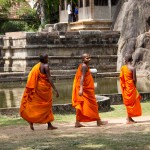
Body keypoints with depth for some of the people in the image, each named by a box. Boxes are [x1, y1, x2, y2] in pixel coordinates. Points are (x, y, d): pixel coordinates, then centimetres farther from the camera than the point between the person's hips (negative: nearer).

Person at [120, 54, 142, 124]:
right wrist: (134, 86, 4)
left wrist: (123, 86, 9)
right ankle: (129, 119, 3)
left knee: (128, 102, 16)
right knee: (131, 102, 2)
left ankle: (129, 117, 19)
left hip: (125, 86, 5)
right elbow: (134, 79, -13)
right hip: (131, 87, -5)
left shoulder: (122, 68, 1)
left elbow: (121, 77, 1)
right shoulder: (132, 68, -14)